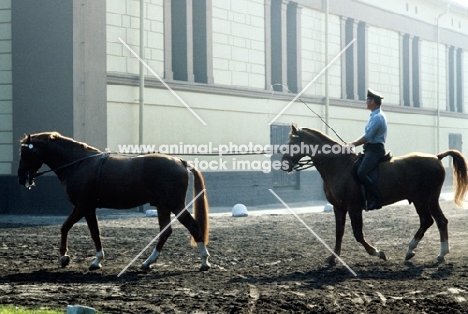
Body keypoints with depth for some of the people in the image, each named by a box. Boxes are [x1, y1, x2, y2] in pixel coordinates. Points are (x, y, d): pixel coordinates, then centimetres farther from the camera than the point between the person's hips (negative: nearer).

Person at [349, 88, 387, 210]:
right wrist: (354, 143, 13)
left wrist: (353, 144, -10)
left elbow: (367, 137, -19)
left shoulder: (377, 117, -16)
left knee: (362, 172, -26)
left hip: (375, 150, -11)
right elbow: (368, 136, 21)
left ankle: (376, 200, -25)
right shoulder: (376, 116, 18)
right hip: (371, 149, 11)